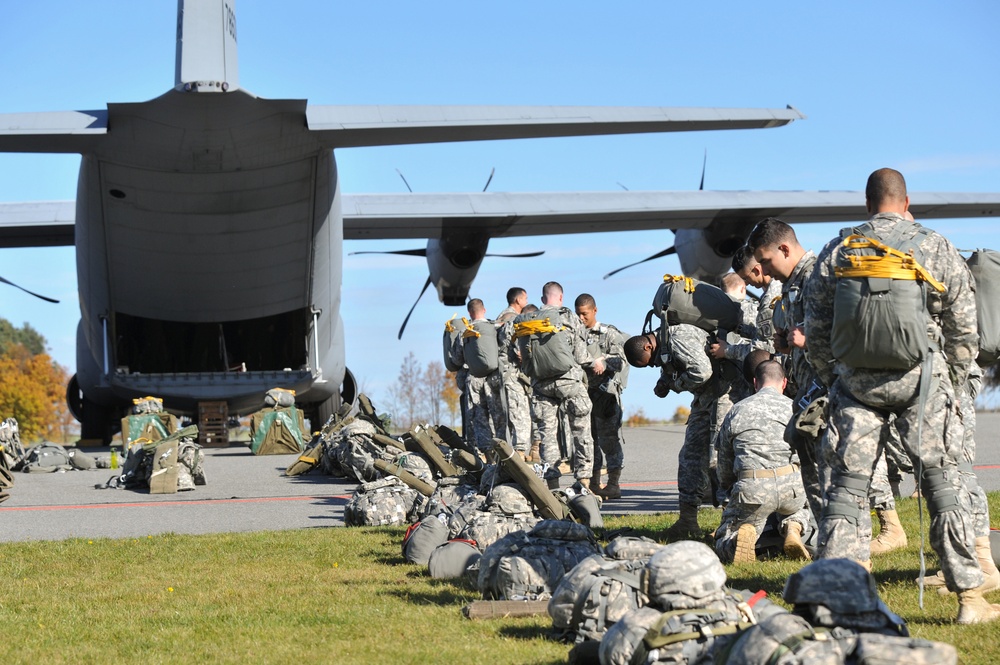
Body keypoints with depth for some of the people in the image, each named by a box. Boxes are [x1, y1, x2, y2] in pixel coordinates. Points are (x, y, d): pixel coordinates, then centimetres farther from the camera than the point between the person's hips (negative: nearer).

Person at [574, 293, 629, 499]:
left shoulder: (609, 333, 0)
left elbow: (622, 358, -8)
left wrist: (604, 362, -23)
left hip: (605, 391, -5)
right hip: (583, 391, 5)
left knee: (609, 436, -6)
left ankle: (613, 484, -4)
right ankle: (594, 484, 16)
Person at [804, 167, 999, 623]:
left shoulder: (836, 253, 6)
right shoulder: (936, 248, 2)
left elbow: (816, 332, 9)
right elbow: (963, 328, 3)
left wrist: (833, 380, 20)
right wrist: (953, 382, 15)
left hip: (856, 380, 2)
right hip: (919, 378, -2)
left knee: (846, 483, 7)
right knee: (943, 483, 3)